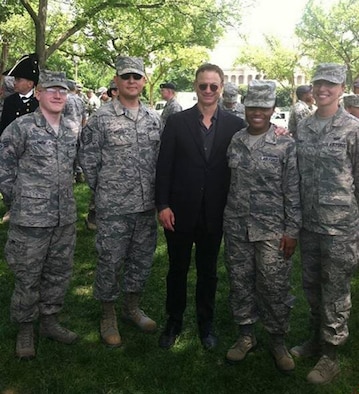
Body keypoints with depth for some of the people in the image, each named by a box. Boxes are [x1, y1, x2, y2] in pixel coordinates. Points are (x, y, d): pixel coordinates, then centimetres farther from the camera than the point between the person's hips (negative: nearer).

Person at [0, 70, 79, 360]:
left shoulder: (71, 132, 7)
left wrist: (62, 197, 12)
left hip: (65, 219, 5)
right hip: (30, 220, -5)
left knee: (60, 273, 15)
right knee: (28, 278, 7)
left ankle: (49, 320, 34)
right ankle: (25, 330, 26)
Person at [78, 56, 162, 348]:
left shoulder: (154, 118, 7)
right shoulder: (101, 118, -7)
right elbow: (88, 160, -3)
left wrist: (156, 193, 11)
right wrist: (104, 190, 3)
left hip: (147, 205, 5)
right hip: (113, 207, -4)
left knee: (142, 259, 15)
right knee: (110, 262, 6)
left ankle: (132, 308, 36)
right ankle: (108, 317, 25)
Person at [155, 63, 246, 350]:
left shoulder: (235, 125, -1)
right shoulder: (177, 122, -2)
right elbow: (164, 167, -3)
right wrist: (163, 205, -8)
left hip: (214, 214, 1)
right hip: (180, 211, 0)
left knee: (208, 271, 15)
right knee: (177, 269, 14)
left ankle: (206, 323, 33)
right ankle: (174, 321, 32)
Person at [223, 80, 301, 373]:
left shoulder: (286, 145, -7)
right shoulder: (235, 141, 5)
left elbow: (293, 192, -6)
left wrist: (292, 231, -7)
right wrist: (226, 219, 11)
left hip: (272, 231, -3)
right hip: (236, 227, 4)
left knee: (275, 287, 3)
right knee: (240, 283, 13)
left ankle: (278, 341, 25)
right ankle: (246, 335, 31)